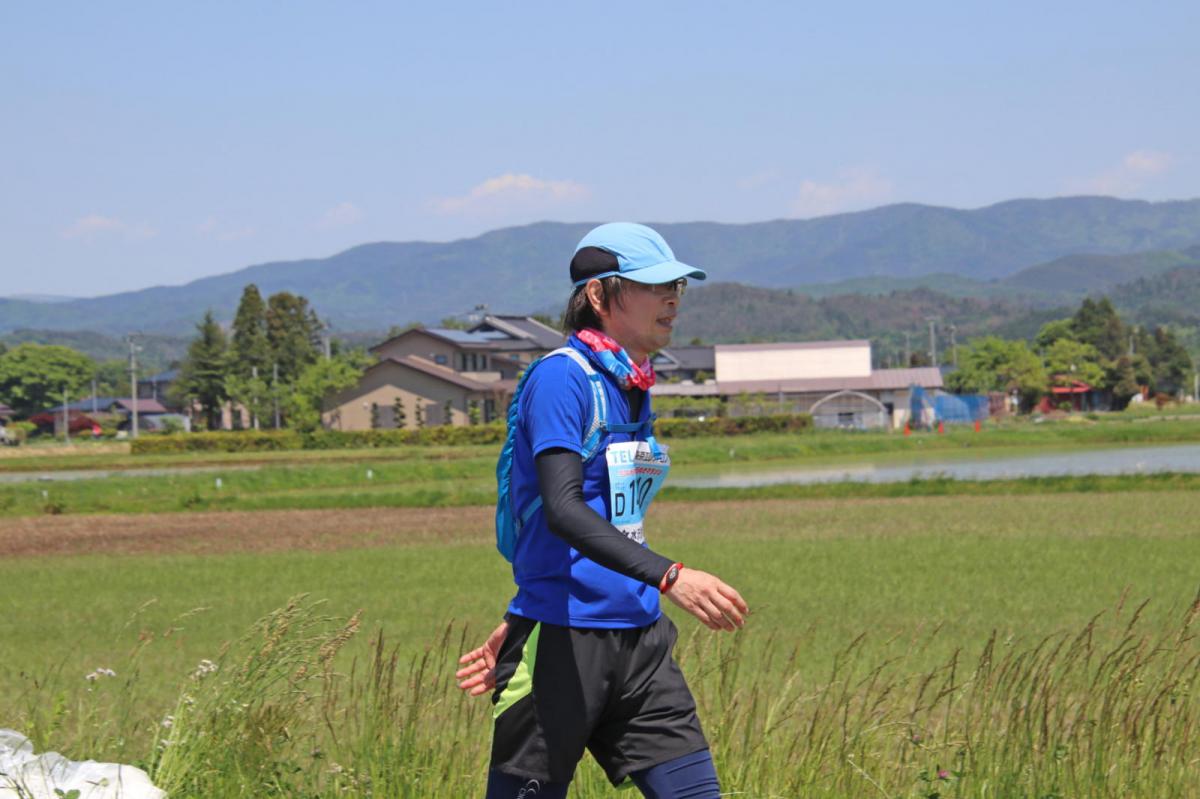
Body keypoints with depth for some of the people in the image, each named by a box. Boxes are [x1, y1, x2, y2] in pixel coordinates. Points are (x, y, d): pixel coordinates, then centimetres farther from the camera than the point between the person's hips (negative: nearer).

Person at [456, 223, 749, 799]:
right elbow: (561, 510, -23)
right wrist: (669, 577, -34)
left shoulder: (633, 389, 15)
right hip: (562, 642, -8)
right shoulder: (561, 376, -11)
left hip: (638, 640, 8)